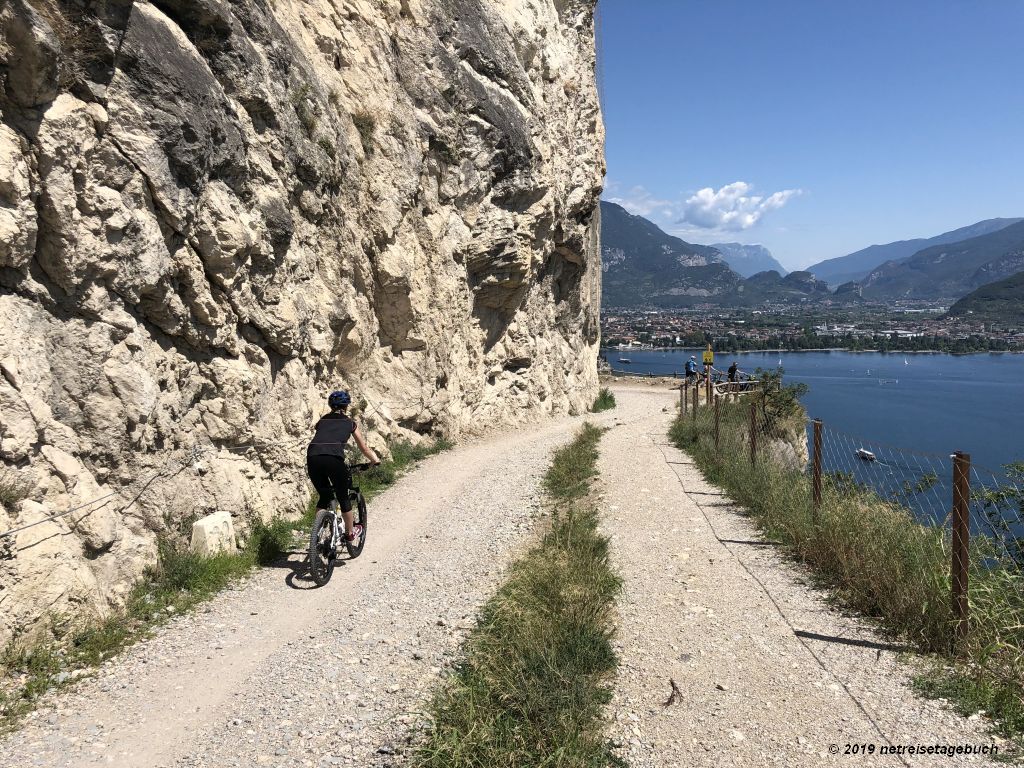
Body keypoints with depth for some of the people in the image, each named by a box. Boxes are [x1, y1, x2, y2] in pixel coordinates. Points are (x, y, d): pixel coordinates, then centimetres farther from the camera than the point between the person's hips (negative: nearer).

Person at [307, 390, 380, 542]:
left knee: (324, 496, 23)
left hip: (313, 458, 3)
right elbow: (364, 448, 29)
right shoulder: (350, 422, 22)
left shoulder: (322, 420, 28)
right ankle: (350, 532, 31)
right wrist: (375, 460, 46)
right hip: (334, 458, -3)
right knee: (343, 497, 17)